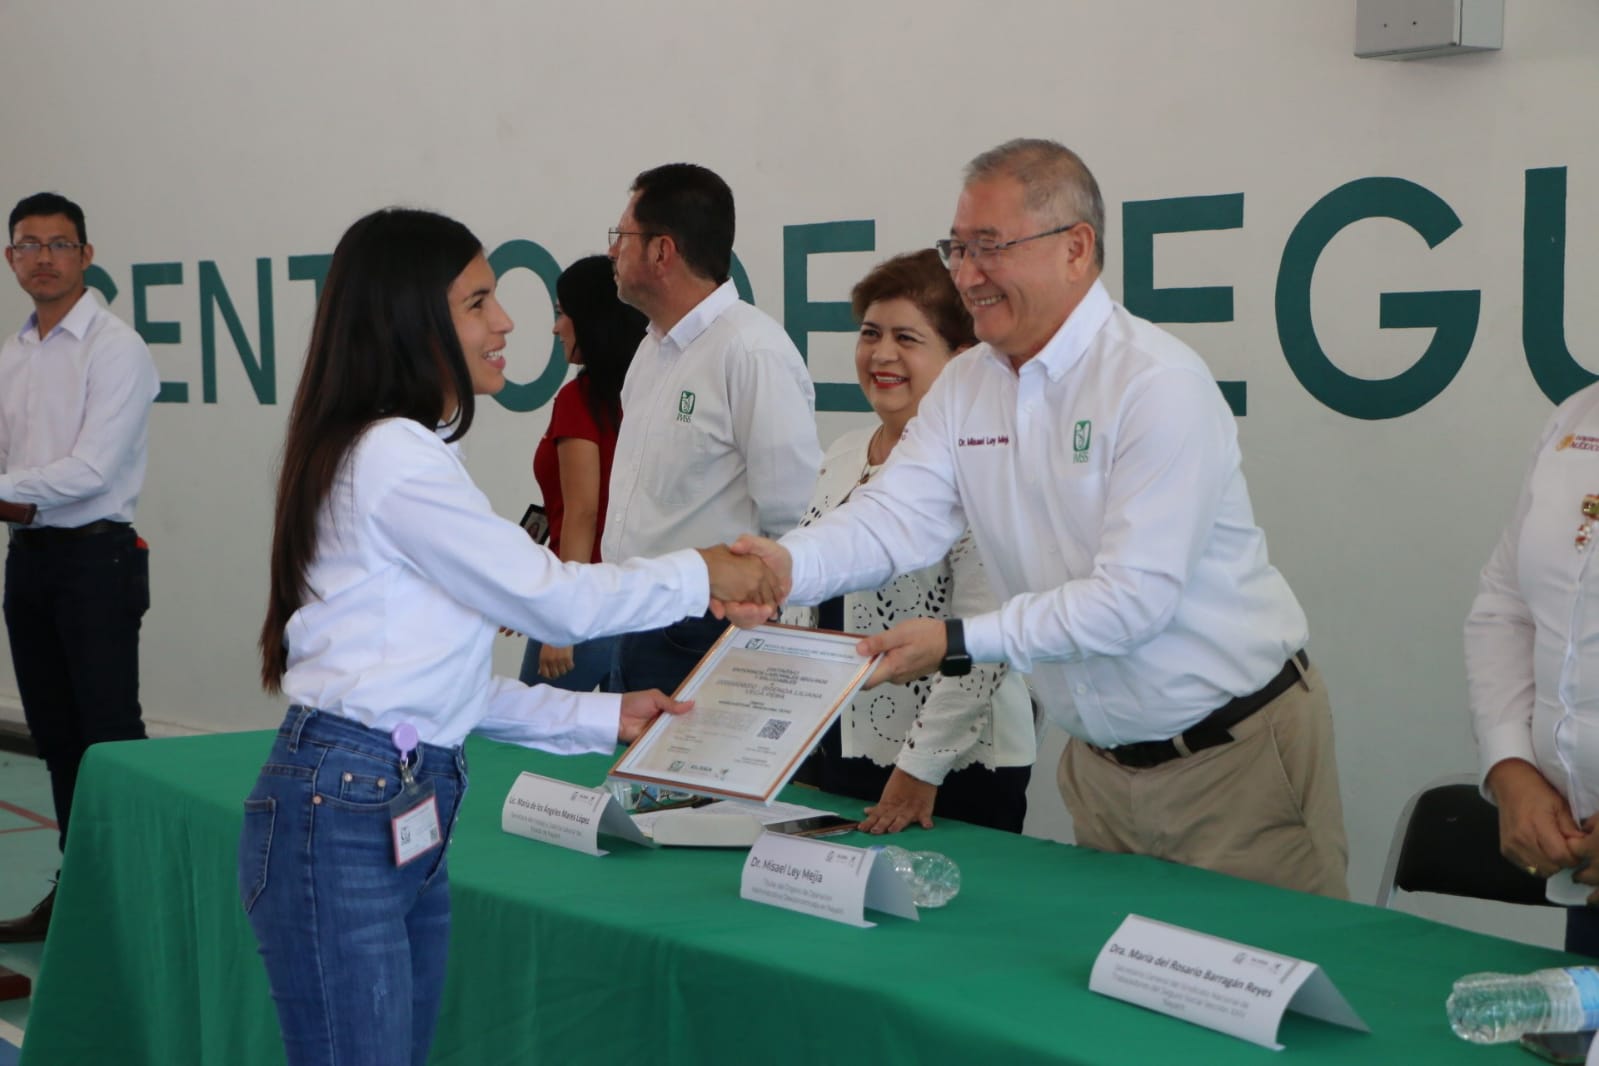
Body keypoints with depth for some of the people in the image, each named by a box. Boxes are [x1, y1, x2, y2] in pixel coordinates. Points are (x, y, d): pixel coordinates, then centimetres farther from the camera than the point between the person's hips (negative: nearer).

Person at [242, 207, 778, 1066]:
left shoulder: (408, 454, 16)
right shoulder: (392, 458, -14)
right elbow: (554, 600, -13)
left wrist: (603, 717, 13)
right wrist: (703, 574, 0)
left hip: (410, 816, 9)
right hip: (341, 816, -9)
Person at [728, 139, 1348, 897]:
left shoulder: (1158, 384, -19)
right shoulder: (965, 387, 4)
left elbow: (1135, 595, -25)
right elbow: (895, 516, -8)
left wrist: (960, 643, -29)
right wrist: (786, 564, -28)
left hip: (1235, 755, -6)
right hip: (1102, 763, 6)